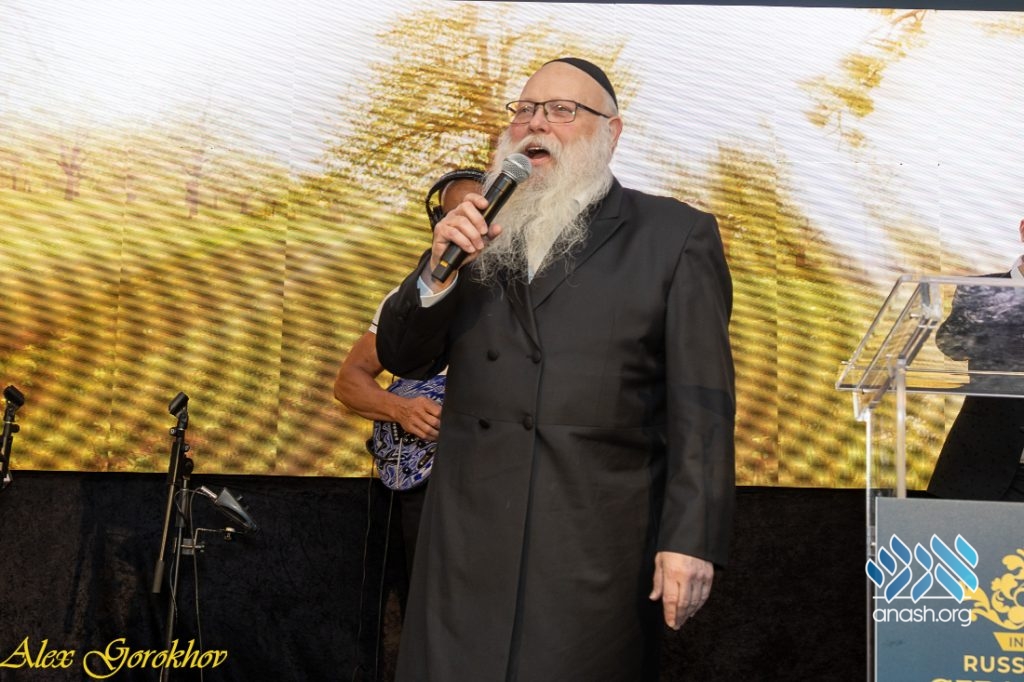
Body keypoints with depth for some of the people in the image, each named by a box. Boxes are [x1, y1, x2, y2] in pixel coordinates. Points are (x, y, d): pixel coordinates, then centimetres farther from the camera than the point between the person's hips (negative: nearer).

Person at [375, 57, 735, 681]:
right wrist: (439, 271, -6)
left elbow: (701, 406, -3)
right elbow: (402, 358, 13)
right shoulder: (475, 229, 15)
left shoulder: (675, 237, 3)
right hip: (469, 537, 3)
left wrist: (692, 539, -11)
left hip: (597, 550, -3)